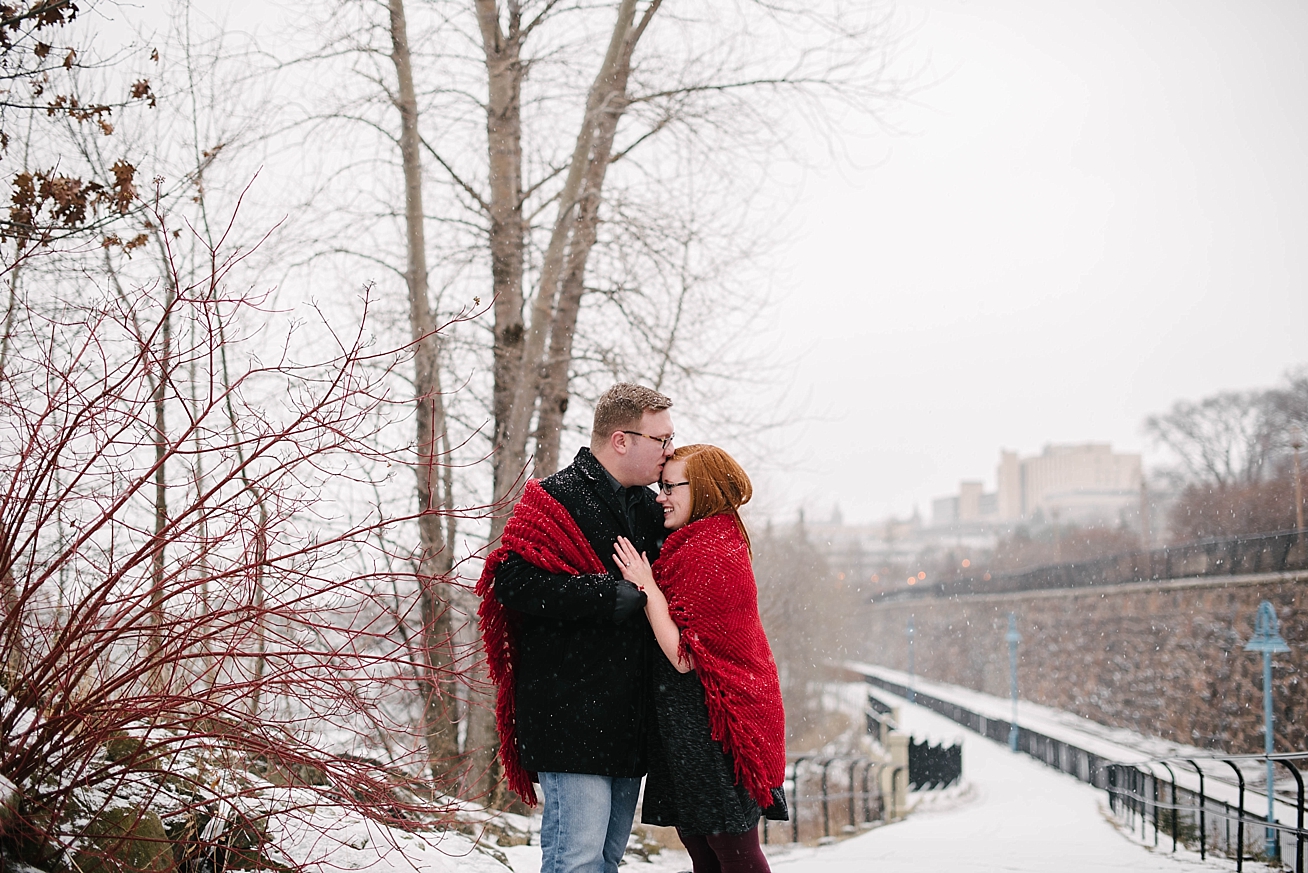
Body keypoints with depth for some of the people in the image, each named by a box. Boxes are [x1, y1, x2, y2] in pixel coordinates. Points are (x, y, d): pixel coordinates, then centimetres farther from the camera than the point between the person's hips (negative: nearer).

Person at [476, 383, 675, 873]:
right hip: (571, 717, -8)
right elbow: (517, 582, -19)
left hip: (628, 717, 8)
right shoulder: (557, 499, -8)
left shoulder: (649, 508, 17)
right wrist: (608, 596, -21)